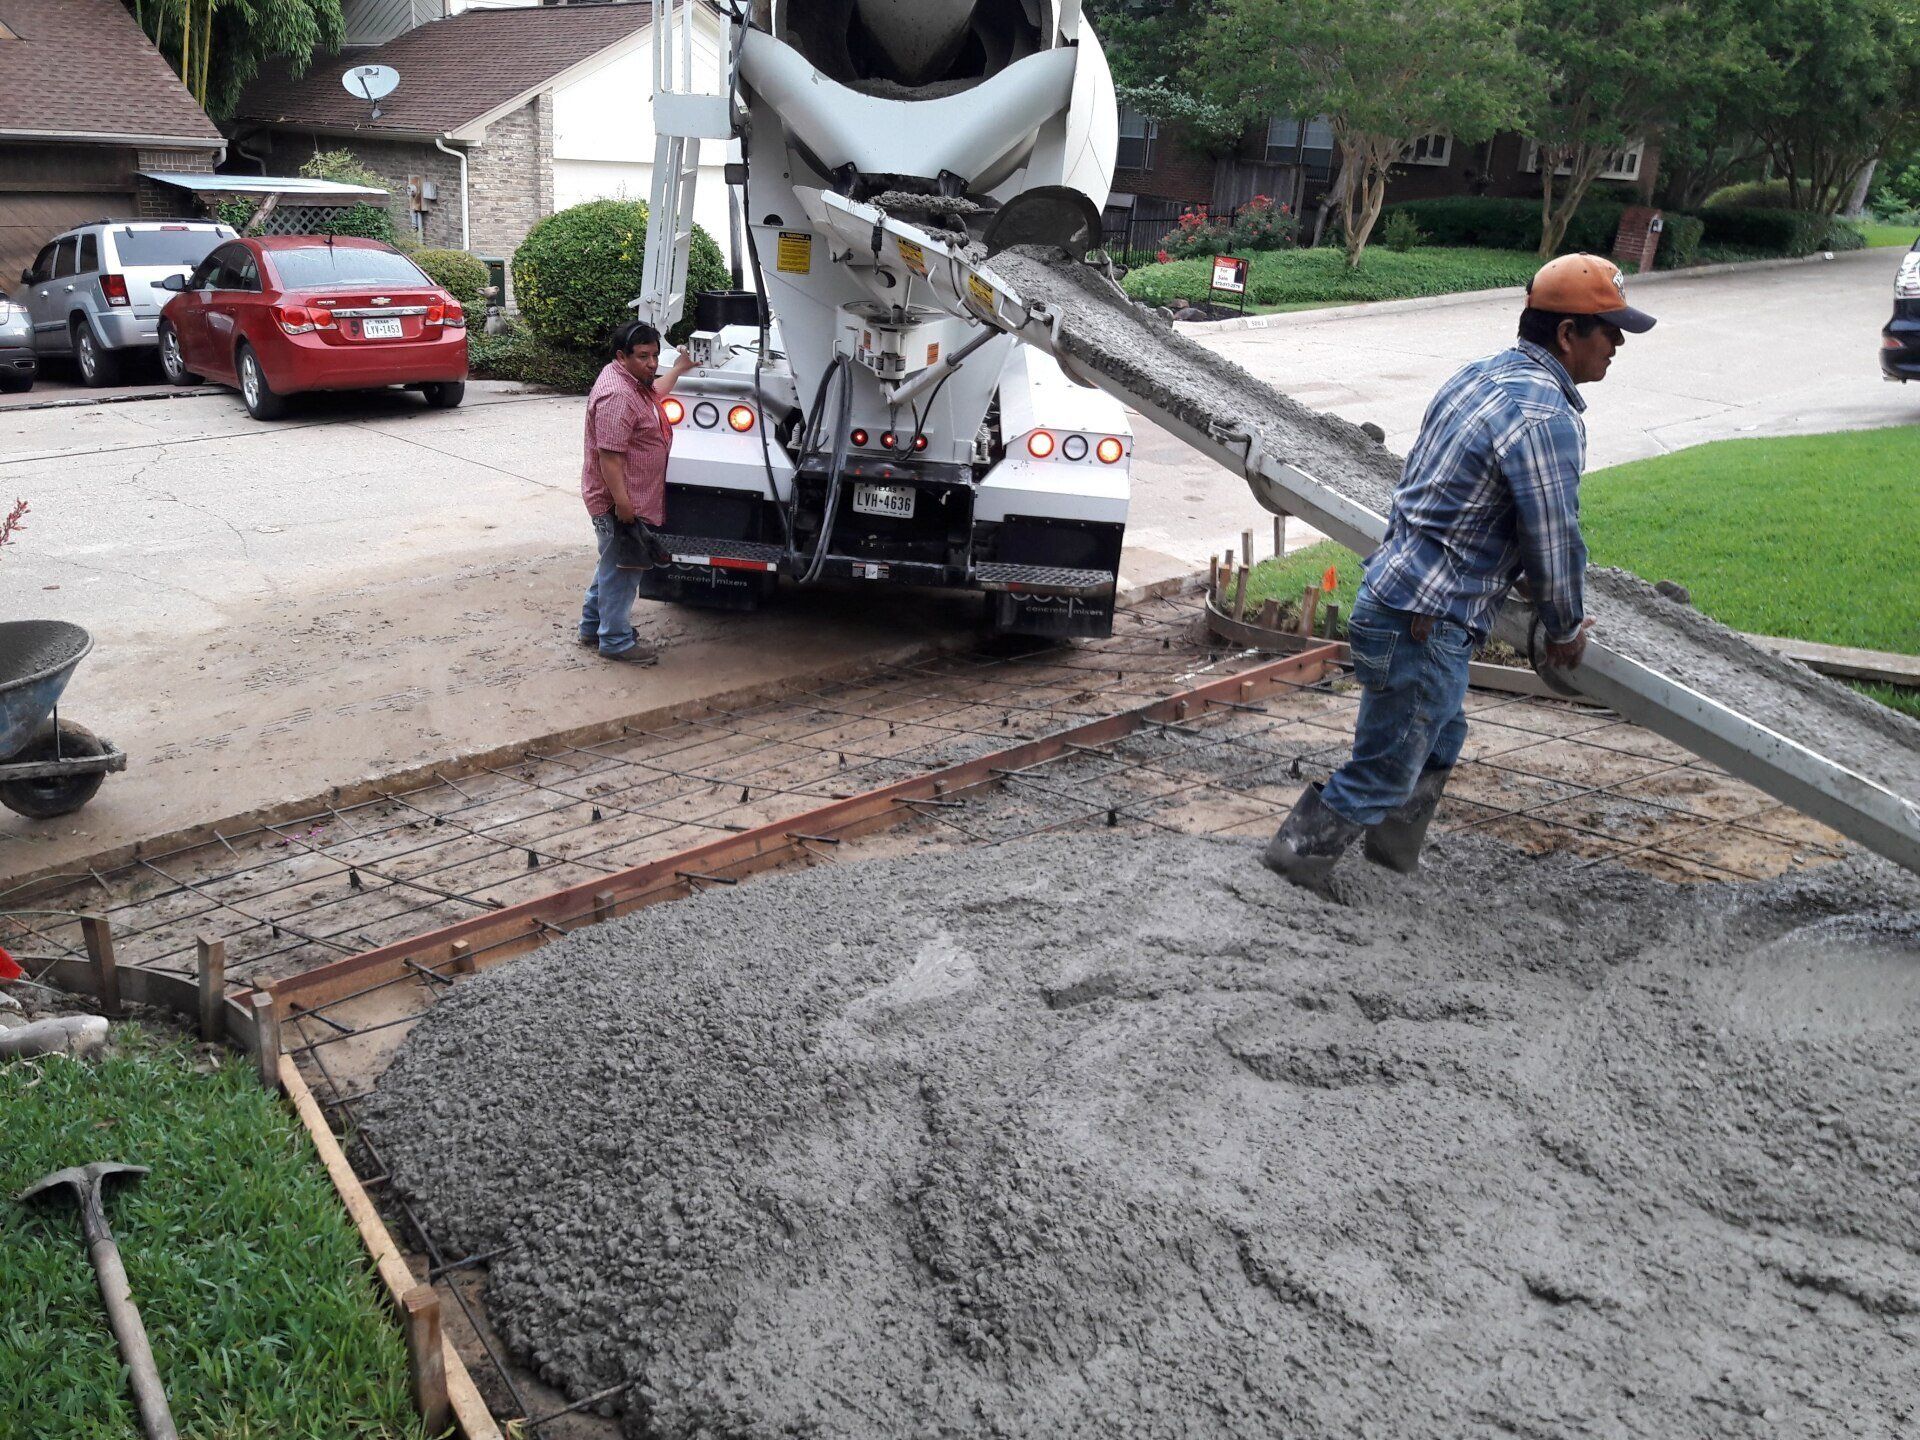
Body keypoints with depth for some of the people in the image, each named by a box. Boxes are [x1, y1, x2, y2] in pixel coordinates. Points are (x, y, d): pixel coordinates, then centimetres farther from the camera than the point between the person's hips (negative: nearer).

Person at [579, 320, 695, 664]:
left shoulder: (632, 381, 8)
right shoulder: (617, 396, -25)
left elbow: (654, 392, 35)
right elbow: (609, 456, -28)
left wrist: (679, 370, 41)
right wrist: (623, 504, -29)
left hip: (631, 497, 11)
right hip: (619, 501, -11)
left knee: (613, 564, 22)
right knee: (621, 570, 0)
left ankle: (592, 626, 36)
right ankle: (615, 641, 11)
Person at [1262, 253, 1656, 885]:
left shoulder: (1480, 374, 10)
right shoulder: (1547, 417, -19)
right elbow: (1554, 544, -15)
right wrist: (1565, 631, 3)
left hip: (1395, 587, 10)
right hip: (1426, 622, -10)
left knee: (1439, 740, 26)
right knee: (1386, 769, 4)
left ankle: (1395, 856, 41)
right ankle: (1296, 858, 17)